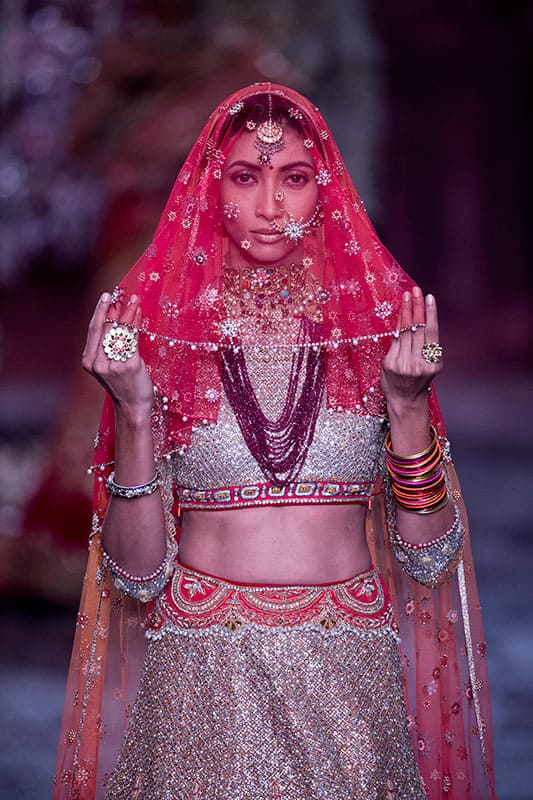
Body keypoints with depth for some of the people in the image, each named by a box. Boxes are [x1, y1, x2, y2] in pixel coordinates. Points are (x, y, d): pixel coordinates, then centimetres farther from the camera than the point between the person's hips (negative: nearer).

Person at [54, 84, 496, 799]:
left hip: (351, 673, 1)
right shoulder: (159, 330, -2)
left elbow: (430, 557, 0)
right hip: (200, 678, -1)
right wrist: (135, 410, -17)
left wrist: (407, 406, -13)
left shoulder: (379, 321, 0)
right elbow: (137, 574, -6)